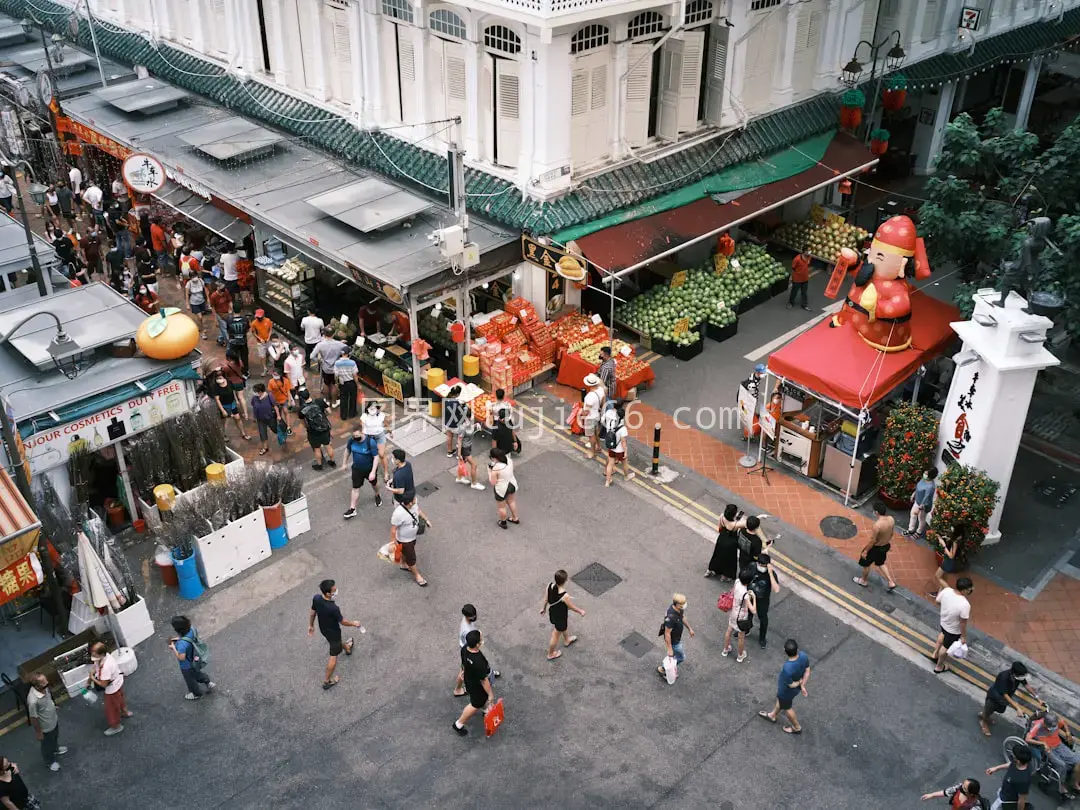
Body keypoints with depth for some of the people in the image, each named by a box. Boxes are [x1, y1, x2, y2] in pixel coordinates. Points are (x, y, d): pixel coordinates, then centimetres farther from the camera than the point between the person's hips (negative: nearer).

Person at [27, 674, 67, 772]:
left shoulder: (44, 687, -21)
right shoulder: (33, 700, -43)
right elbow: (33, 718, -27)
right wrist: (39, 733, -15)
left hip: (54, 719, 6)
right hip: (46, 727, -6)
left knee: (55, 737, 35)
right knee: (47, 745, 24)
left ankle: (55, 748, 65)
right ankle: (50, 761, 51)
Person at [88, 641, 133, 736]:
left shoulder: (105, 667, -43)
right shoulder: (104, 656, -18)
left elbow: (104, 684, -32)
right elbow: (94, 668, 2)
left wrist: (92, 678, -18)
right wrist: (89, 681, 0)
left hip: (113, 688, -8)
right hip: (118, 682, 8)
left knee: (112, 707, 17)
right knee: (119, 699, 34)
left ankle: (116, 726, 39)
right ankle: (125, 712, 61)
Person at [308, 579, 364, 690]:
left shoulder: (316, 598, -24)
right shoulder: (333, 608, -42)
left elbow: (312, 613, -5)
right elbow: (343, 622, -23)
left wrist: (311, 625, 14)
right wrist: (354, 623, -3)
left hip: (323, 628, 7)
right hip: (333, 632, -7)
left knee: (337, 641, 37)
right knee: (333, 656, 14)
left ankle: (347, 648, 69)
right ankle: (327, 681, 27)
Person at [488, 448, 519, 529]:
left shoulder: (495, 469, -31)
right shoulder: (509, 459, -12)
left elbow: (492, 483, -21)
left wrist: (489, 470, -13)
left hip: (502, 489, -7)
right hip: (512, 485, 7)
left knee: (501, 507, 19)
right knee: (511, 501, 31)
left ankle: (503, 523, 39)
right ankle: (515, 519, 49)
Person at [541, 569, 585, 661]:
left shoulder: (550, 585, -25)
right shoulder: (564, 596, -41)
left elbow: (546, 599, -6)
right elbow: (572, 607, -21)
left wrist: (543, 608, 14)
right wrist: (581, 611, -1)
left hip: (552, 612, 6)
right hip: (561, 617, -6)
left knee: (563, 627, 36)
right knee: (556, 635, 20)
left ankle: (566, 640, 65)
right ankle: (551, 654, 45)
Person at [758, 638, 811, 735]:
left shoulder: (787, 669, -46)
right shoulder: (803, 655, -29)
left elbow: (791, 685, -28)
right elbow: (807, 671, -11)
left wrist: (799, 682, -8)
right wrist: (802, 685, -2)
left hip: (787, 691, -6)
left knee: (787, 708, 26)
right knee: (780, 700, 33)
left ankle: (796, 727, 51)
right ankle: (773, 716, 60)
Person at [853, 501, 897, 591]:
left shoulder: (877, 525, -38)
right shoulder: (891, 519, -16)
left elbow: (872, 541, -26)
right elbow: (891, 533, 2)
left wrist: (865, 551, -12)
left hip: (876, 548, -7)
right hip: (886, 546, 7)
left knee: (865, 564, 21)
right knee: (880, 563, 32)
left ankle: (864, 581, 44)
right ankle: (891, 582, 33)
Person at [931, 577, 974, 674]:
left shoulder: (946, 591, -25)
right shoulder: (965, 605, -40)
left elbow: (938, 601, -3)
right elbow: (963, 623, -27)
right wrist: (963, 636, -11)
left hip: (943, 621, 5)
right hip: (954, 630, -5)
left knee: (943, 634, 39)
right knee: (946, 647, 21)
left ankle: (935, 654, 62)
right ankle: (939, 667, 47)